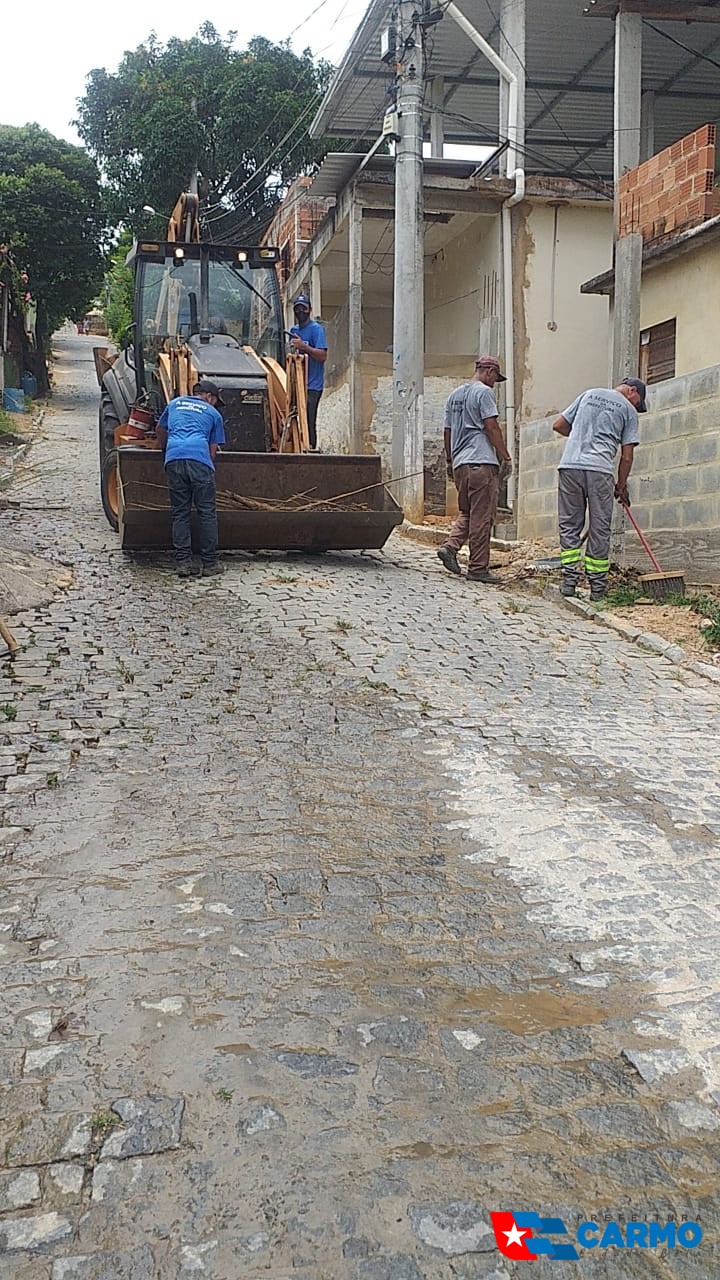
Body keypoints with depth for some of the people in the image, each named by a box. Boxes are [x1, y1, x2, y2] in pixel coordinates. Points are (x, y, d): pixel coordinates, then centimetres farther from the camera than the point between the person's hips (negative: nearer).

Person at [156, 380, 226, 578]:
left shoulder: (175, 404, 30)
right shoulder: (213, 413, 21)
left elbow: (160, 430, 44)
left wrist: (165, 449, 60)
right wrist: (209, 465, 28)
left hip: (174, 458, 3)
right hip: (200, 459, -3)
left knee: (180, 513, 8)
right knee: (207, 513, 2)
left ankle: (183, 562, 4)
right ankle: (210, 563, 3)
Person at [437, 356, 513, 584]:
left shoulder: (454, 394, 20)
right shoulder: (484, 392, -4)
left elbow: (448, 430, 21)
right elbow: (491, 428, -10)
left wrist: (449, 461, 27)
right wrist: (506, 457, -6)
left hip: (459, 463, 8)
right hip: (482, 462, -8)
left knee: (467, 513, 17)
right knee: (482, 517, -4)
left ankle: (450, 547, -3)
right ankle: (478, 568, -2)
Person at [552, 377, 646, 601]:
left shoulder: (589, 394, 22)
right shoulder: (628, 409, 11)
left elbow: (558, 425, 22)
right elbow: (626, 456, 7)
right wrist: (621, 486, 18)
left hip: (569, 465, 3)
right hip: (600, 469, -3)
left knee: (569, 526, 8)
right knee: (600, 530, 4)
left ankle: (569, 581, 3)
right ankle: (597, 587, 7)